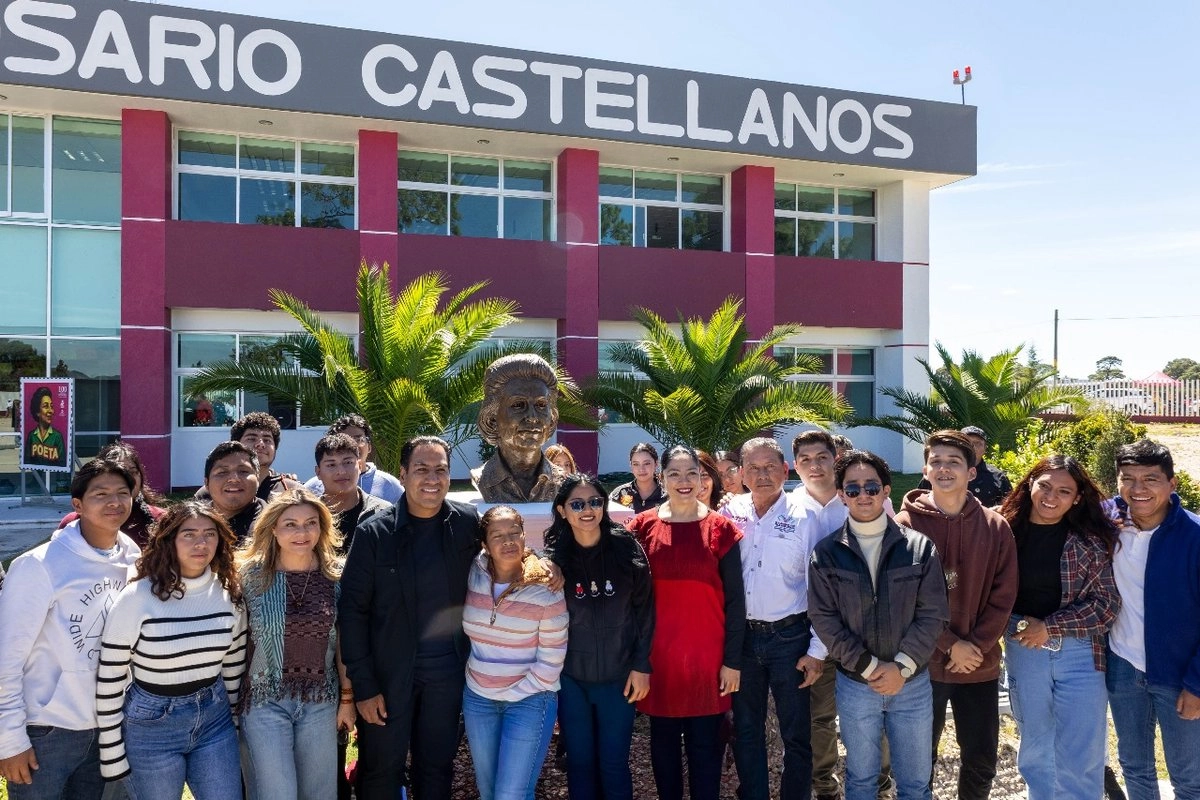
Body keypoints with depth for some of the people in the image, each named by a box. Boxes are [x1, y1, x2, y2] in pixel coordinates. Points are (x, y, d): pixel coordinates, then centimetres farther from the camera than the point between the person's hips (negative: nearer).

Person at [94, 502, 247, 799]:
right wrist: (112, 756, -8)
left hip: (214, 719, 4)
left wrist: (235, 722, 14)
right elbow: (109, 679, -11)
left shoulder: (228, 594, -3)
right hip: (151, 723, -3)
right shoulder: (137, 598, -16)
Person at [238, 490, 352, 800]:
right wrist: (236, 698, 2)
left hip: (321, 701, 2)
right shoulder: (251, 574, -8)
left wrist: (347, 697, 5)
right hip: (265, 699, -2)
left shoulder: (336, 574, -4)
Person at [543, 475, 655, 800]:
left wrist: (642, 665, -3)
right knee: (580, 763, 12)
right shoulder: (553, 557, -5)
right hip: (570, 679, 1)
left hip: (619, 676, -1)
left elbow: (644, 609, -2)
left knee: (614, 764, 8)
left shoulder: (627, 549, -7)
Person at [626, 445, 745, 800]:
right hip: (657, 654, 1)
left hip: (707, 655, -1)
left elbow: (735, 599, -1)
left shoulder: (720, 528, -3)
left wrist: (732, 660, -3)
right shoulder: (642, 526, -1)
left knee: (705, 743, 8)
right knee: (663, 740, 14)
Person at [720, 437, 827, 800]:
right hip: (741, 636, 3)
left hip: (789, 637, -3)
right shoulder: (731, 514, 0)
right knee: (745, 729, 16)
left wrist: (817, 650, -7)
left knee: (796, 733, 9)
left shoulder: (804, 518, -8)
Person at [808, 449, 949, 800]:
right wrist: (867, 666, -13)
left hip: (913, 683, 0)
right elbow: (823, 617, -6)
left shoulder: (919, 547, -3)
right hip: (855, 685, 0)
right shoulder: (826, 553, -4)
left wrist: (902, 667, -13)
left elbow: (933, 614, -5)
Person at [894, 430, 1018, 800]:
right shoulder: (907, 523, -8)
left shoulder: (995, 526, 0)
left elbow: (1003, 597, -1)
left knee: (982, 759, 14)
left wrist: (975, 646, -11)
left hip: (981, 665, 2)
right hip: (923, 663, -2)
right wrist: (950, 645, -13)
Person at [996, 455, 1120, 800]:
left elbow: (1107, 602, -8)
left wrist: (1051, 627, -14)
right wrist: (1020, 624, -11)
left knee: (1080, 759, 3)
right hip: (1023, 649, 2)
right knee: (1036, 749, 16)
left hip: (1079, 652, -2)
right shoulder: (1007, 530, -3)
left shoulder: (1091, 540, -6)